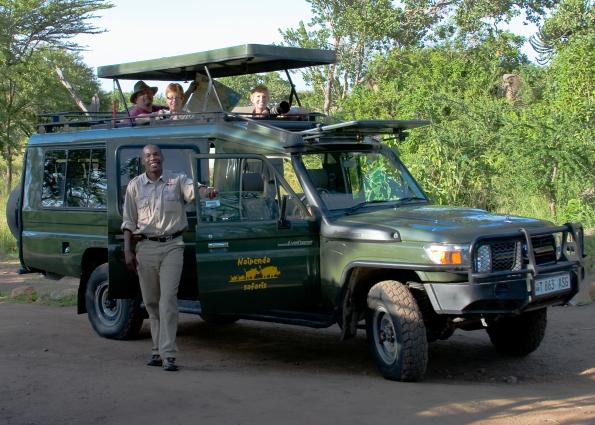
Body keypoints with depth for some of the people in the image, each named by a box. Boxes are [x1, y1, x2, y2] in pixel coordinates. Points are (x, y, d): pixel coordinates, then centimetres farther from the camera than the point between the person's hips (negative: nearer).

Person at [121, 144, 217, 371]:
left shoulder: (177, 180, 3)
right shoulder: (135, 186, 9)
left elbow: (193, 190, -17)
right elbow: (129, 222, 10)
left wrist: (207, 191, -41)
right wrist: (128, 251, 2)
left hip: (172, 246, -3)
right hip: (145, 247, 3)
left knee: (168, 300, -9)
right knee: (151, 301, 9)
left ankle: (168, 354, -10)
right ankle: (158, 349, 21)